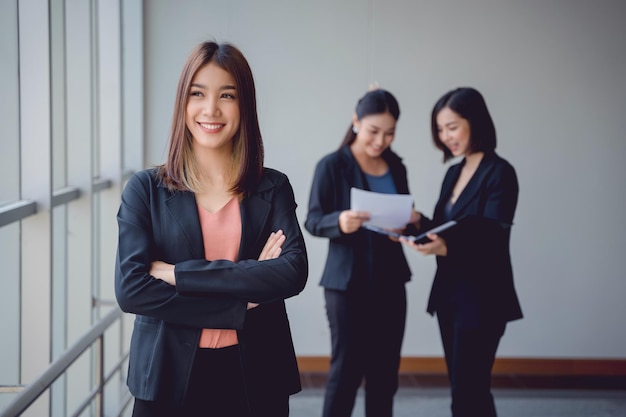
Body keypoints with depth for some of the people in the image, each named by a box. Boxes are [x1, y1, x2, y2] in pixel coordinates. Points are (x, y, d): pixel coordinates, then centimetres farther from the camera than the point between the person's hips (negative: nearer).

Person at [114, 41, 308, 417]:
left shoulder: (273, 188, 1)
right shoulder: (145, 189, -1)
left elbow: (294, 272, -14)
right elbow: (130, 288, -12)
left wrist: (179, 273, -17)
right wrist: (240, 303, -16)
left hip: (254, 378, 1)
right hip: (171, 378, -1)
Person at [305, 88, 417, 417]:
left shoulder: (396, 167, 8)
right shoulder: (332, 165, -7)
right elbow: (313, 221, -8)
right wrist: (339, 221, -29)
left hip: (390, 281, 5)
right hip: (348, 283, -5)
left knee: (385, 371, 8)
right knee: (346, 369, -2)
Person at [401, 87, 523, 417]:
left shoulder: (499, 173, -13)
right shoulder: (454, 172, 11)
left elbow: (490, 242, -21)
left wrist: (445, 249, -38)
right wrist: (419, 222, -5)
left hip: (481, 299, -8)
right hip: (449, 295, 8)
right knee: (464, 389, 12)